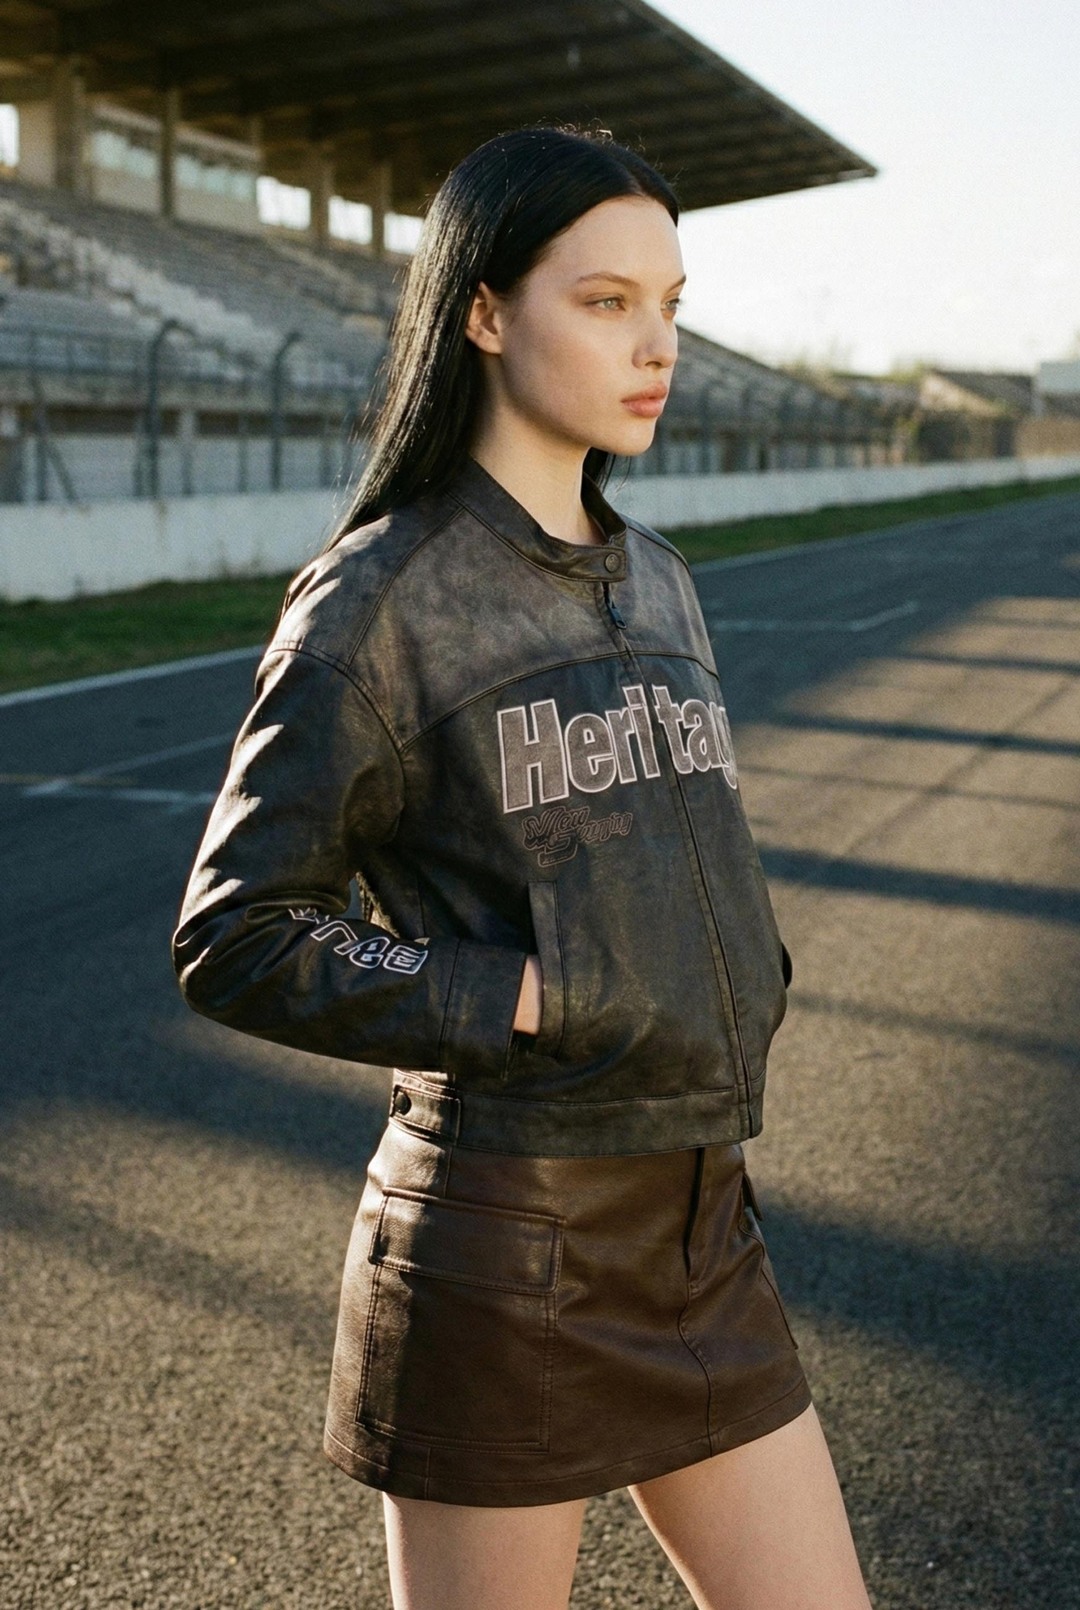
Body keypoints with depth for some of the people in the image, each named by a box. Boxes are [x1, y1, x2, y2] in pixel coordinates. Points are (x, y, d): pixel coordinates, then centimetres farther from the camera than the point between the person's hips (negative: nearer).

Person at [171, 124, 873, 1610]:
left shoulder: (654, 581, 9)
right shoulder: (375, 604, -11)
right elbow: (236, 943, -12)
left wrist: (747, 984, 2)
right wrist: (528, 1003, -18)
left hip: (701, 1231, 7)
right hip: (501, 1252, -6)